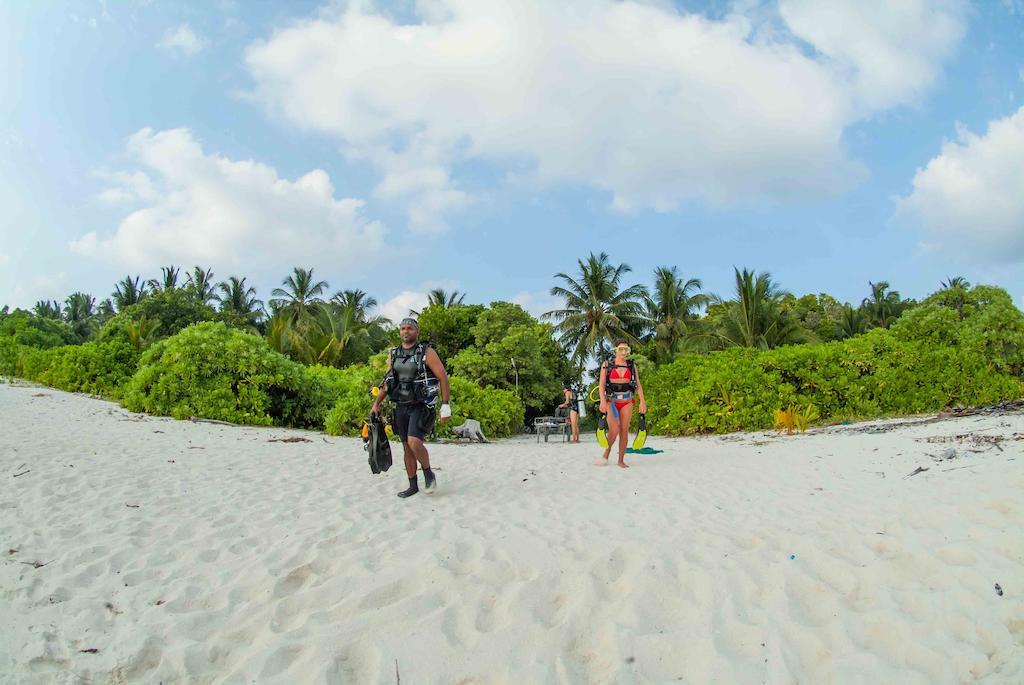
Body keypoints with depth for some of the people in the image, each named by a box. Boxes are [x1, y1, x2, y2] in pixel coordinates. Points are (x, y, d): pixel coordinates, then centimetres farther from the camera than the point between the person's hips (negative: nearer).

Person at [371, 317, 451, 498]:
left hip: (420, 406, -6)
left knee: (414, 442, -21)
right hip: (401, 407, 6)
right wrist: (376, 403, 11)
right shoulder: (394, 354, 9)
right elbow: (387, 382, 18)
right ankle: (413, 486, 22)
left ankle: (429, 474, 4)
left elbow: (443, 378, -9)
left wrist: (445, 405, -14)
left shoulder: (426, 352, -7)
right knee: (407, 447, 9)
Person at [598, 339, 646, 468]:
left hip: (627, 401, 2)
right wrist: (602, 400, -16)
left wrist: (642, 402, -1)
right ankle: (606, 454, 8)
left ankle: (621, 460, 11)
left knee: (624, 431, 1)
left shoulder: (632, 366, 9)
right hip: (611, 400, -2)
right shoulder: (607, 365, 3)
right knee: (614, 431, -14)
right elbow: (602, 384, -3)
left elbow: (638, 385, 8)